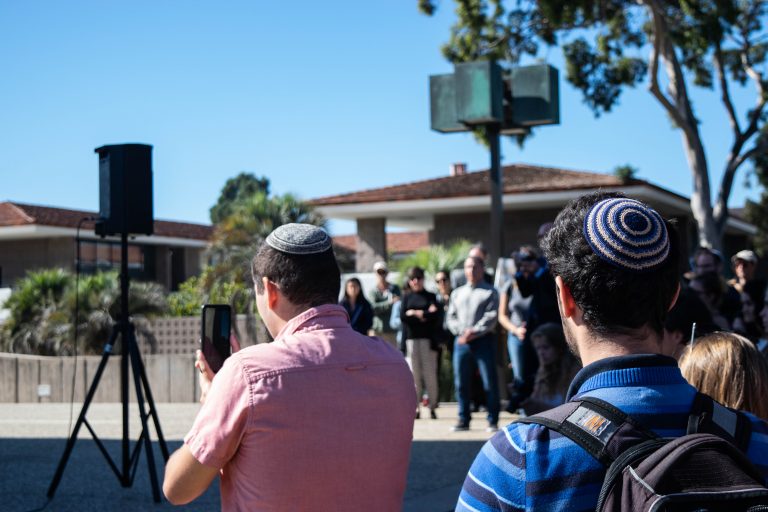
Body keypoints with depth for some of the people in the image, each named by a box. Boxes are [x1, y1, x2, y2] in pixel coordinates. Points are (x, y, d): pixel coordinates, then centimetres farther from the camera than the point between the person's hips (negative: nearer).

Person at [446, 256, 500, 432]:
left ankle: (493, 421, 2)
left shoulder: (490, 292, 6)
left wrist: (475, 332, -15)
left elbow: (491, 317, -5)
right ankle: (463, 420, 12)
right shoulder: (457, 293, 19)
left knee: (489, 382, -4)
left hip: (483, 340, -4)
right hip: (461, 341, 4)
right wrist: (462, 332, -6)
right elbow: (451, 317, 12)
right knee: (461, 383, 4)